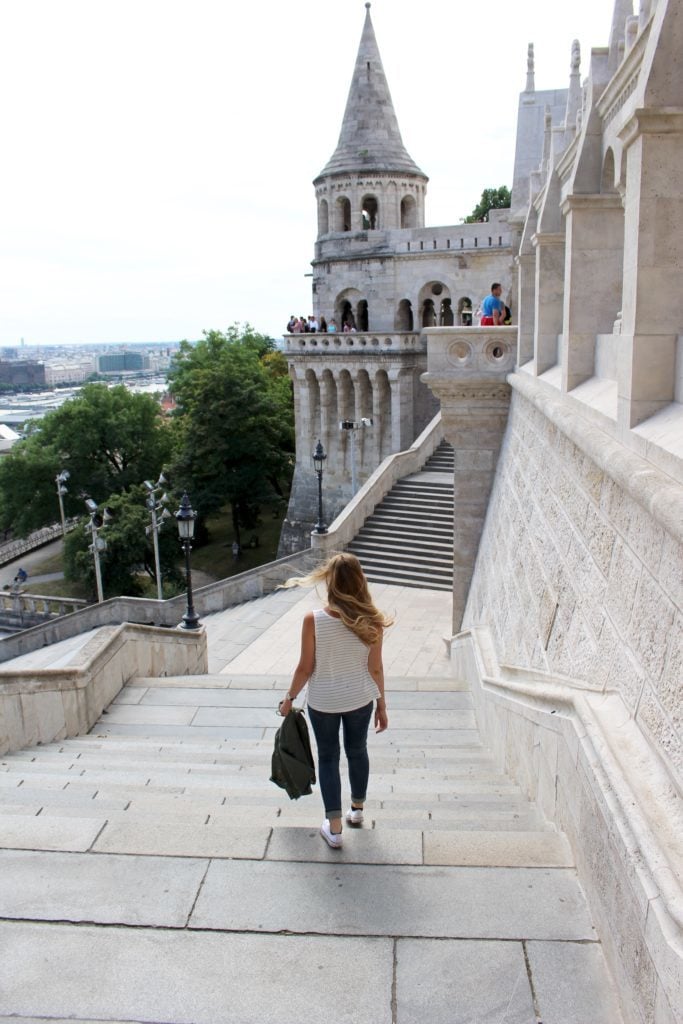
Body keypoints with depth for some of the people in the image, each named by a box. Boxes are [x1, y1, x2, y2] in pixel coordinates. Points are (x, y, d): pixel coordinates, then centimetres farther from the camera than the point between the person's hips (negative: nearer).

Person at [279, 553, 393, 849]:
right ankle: (357, 809, 45)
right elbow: (375, 669, -8)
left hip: (323, 702, -2)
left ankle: (334, 828, 21)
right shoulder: (371, 621, -17)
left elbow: (305, 668, -14)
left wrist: (289, 698, 3)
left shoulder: (313, 620, -22)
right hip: (360, 700, 2)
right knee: (357, 751, 24)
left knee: (328, 757, 16)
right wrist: (381, 705, 7)